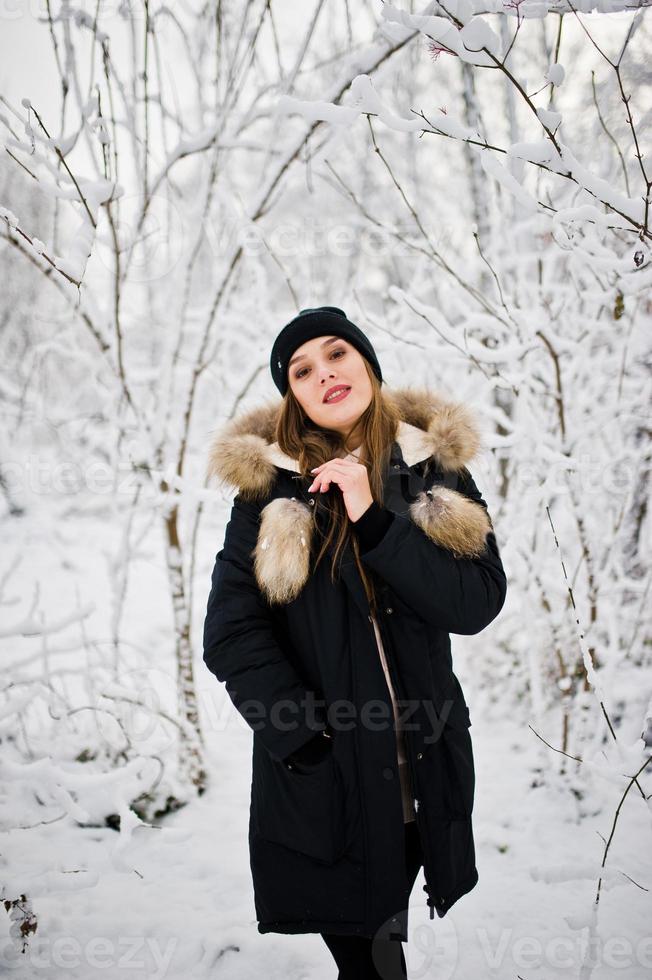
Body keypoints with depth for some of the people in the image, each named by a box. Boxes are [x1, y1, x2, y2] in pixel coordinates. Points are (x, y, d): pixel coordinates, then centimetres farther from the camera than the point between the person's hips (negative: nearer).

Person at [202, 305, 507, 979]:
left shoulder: (436, 470, 2)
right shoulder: (269, 487, -4)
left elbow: (479, 602, -10)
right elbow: (230, 635, -9)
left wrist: (373, 520, -19)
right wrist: (312, 740, -16)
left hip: (423, 773, 2)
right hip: (319, 784, -2)